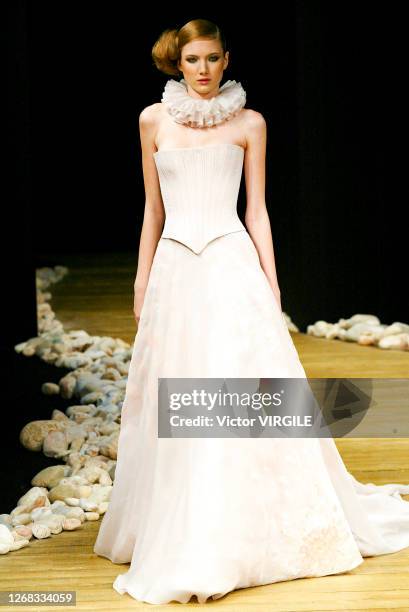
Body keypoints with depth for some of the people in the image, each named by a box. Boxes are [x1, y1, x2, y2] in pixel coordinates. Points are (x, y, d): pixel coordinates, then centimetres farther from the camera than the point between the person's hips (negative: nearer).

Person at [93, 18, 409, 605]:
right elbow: (153, 210, 14)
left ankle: (238, 537, 5)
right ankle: (176, 534, 18)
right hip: (175, 271, 2)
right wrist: (142, 281, 12)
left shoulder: (249, 123, 5)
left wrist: (272, 287, -1)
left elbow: (257, 211, 4)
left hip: (231, 267, -2)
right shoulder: (154, 120, 10)